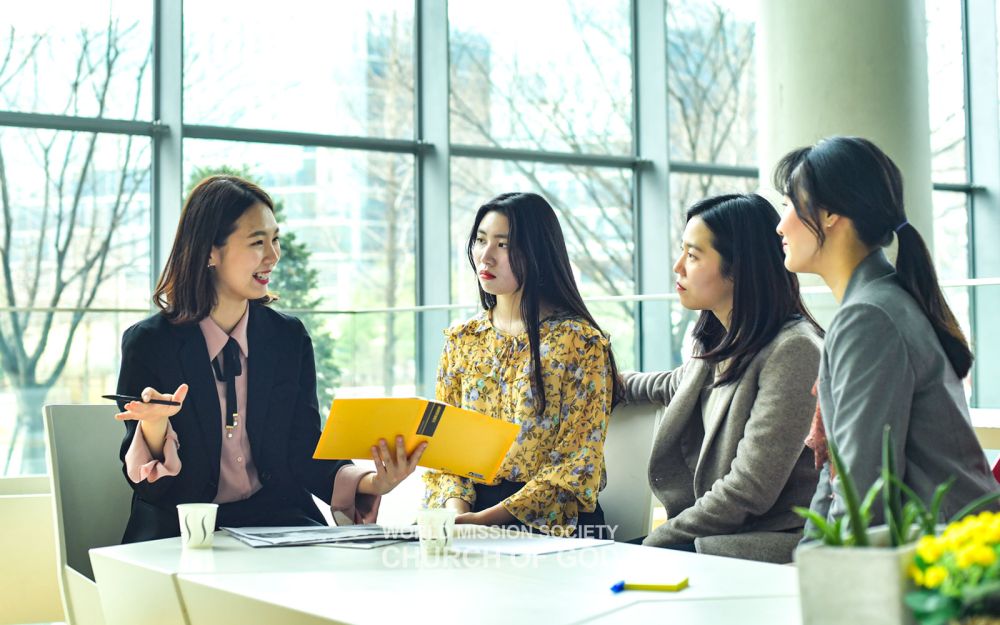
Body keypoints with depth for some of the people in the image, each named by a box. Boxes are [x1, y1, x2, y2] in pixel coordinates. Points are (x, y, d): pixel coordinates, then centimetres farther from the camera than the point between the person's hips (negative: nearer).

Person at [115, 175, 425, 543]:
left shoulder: (290, 338, 6)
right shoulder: (147, 343, -5)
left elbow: (304, 455, 3)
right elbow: (144, 481, -5)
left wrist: (369, 482, -18)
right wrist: (153, 424, -28)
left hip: (278, 519, 1)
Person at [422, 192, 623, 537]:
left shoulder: (580, 341, -4)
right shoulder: (461, 339, 12)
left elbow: (578, 464, -9)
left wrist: (489, 517, -18)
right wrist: (455, 507, -11)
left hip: (549, 521, -4)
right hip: (469, 513, 4)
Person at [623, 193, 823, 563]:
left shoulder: (792, 351, -17)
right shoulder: (718, 342, 10)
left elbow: (749, 491, -20)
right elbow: (678, 386, 37)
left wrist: (659, 539, -13)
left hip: (766, 552, -8)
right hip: (717, 540, 8)